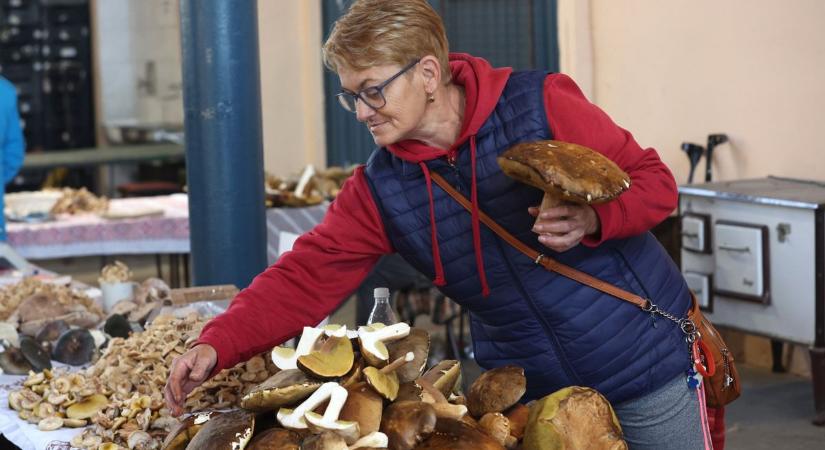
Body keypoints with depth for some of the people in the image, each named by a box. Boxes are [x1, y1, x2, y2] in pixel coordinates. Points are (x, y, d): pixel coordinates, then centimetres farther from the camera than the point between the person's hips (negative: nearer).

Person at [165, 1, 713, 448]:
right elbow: (305, 278, -9)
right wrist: (216, 345, -23)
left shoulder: (540, 105, -15)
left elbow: (654, 181, -10)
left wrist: (591, 219, -30)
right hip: (530, 388, 3)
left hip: (648, 369, -3)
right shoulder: (378, 191, -4)